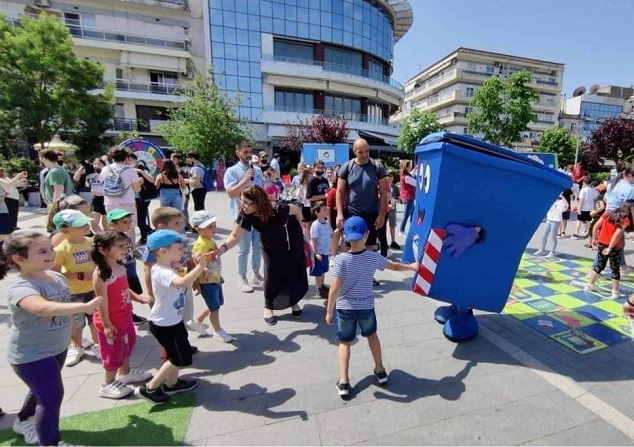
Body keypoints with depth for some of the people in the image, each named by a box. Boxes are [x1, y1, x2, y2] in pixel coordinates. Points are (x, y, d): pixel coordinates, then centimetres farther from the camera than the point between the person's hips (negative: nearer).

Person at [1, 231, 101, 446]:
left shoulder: (57, 277, -4)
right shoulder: (20, 288, -31)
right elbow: (43, 308, -52)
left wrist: (73, 330, 22)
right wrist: (84, 307, -61)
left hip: (57, 347, 8)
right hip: (32, 355, -8)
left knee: (42, 390, 28)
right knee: (52, 396, 2)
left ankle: (24, 421, 55)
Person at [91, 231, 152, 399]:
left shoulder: (121, 268, 0)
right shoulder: (101, 274, -26)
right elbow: (102, 302, -24)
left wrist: (138, 297, -1)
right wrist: (106, 325, -21)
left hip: (125, 316, 9)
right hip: (112, 321, -9)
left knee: (127, 345, 24)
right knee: (113, 352, 9)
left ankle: (125, 373, 46)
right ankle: (107, 385, 31)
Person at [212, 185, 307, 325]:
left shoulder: (278, 210, -39)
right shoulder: (245, 215, -31)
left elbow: (297, 210, -20)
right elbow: (235, 236, -28)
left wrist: (299, 231, -6)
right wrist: (223, 248, -47)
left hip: (292, 242, -1)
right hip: (271, 248, 2)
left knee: (295, 272, 9)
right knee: (271, 276, -2)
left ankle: (294, 301, 37)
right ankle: (268, 306, 26)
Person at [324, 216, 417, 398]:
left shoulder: (341, 259, -22)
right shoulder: (374, 257, -11)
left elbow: (335, 288, -22)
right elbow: (394, 266, 7)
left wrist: (329, 311, -9)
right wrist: (411, 267, 27)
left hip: (345, 307, -2)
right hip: (366, 306, 3)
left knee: (345, 342, 16)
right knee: (372, 336, 28)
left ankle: (344, 382, 17)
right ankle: (380, 371, 41)